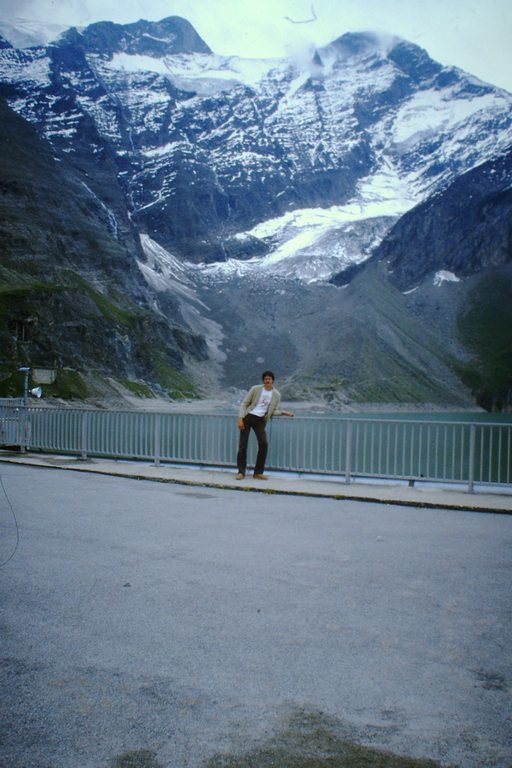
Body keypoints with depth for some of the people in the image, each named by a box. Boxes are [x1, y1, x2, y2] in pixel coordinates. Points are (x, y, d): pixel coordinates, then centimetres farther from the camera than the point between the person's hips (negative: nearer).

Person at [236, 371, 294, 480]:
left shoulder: (276, 395, 3)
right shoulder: (255, 389, -4)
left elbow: (273, 411, 9)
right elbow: (244, 403, -3)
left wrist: (283, 412, -10)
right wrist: (240, 418, -12)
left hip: (260, 420, 2)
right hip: (248, 417, -2)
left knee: (263, 444, -10)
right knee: (243, 444, -3)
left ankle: (258, 472, 3)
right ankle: (241, 472, 7)